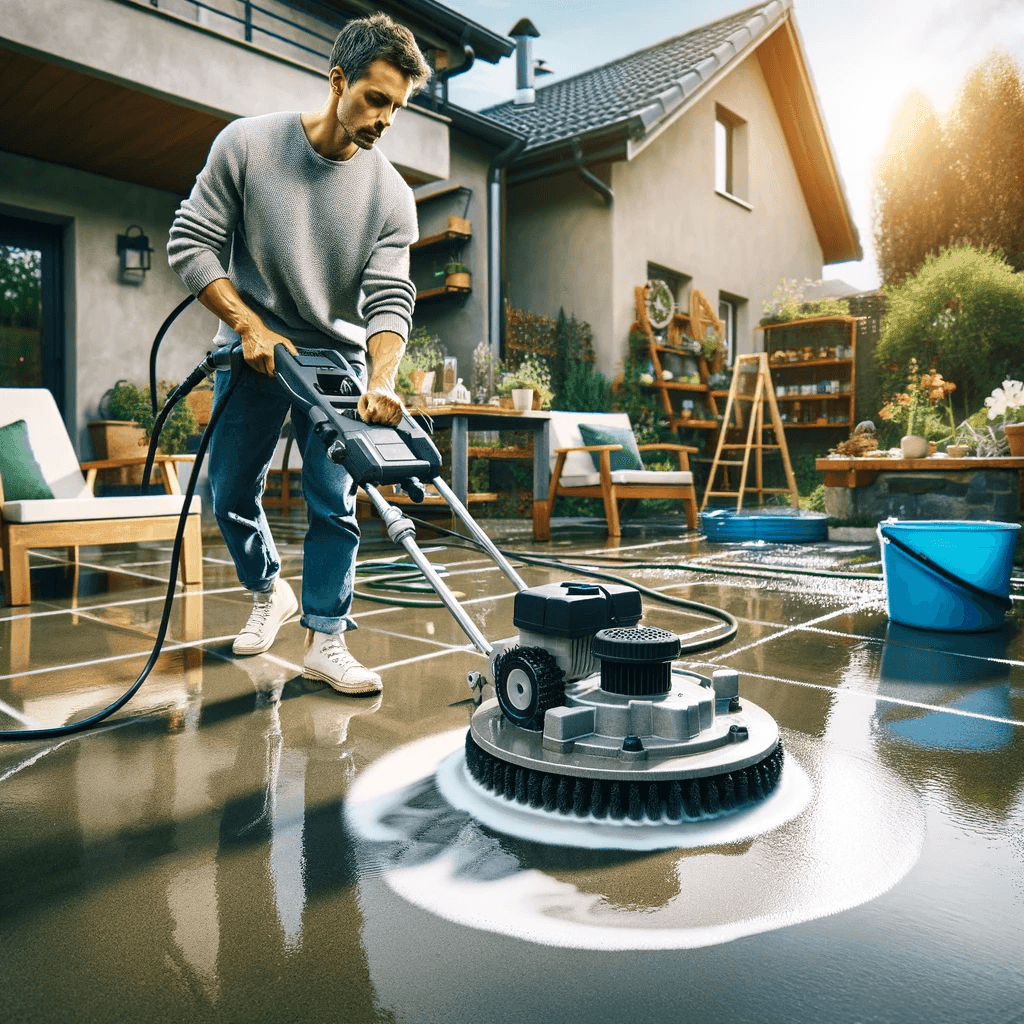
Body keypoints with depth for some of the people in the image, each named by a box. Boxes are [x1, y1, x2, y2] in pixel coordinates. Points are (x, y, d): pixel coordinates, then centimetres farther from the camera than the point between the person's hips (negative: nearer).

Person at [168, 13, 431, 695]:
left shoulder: (392, 196, -6)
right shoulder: (246, 143, -8)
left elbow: (390, 299, -14)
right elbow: (192, 243, -7)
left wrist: (383, 379, -32)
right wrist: (251, 326, -17)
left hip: (337, 359, 0)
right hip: (252, 350, 1)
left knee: (334, 503, -7)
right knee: (232, 494, 7)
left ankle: (325, 639, 4)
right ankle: (269, 593, 33)